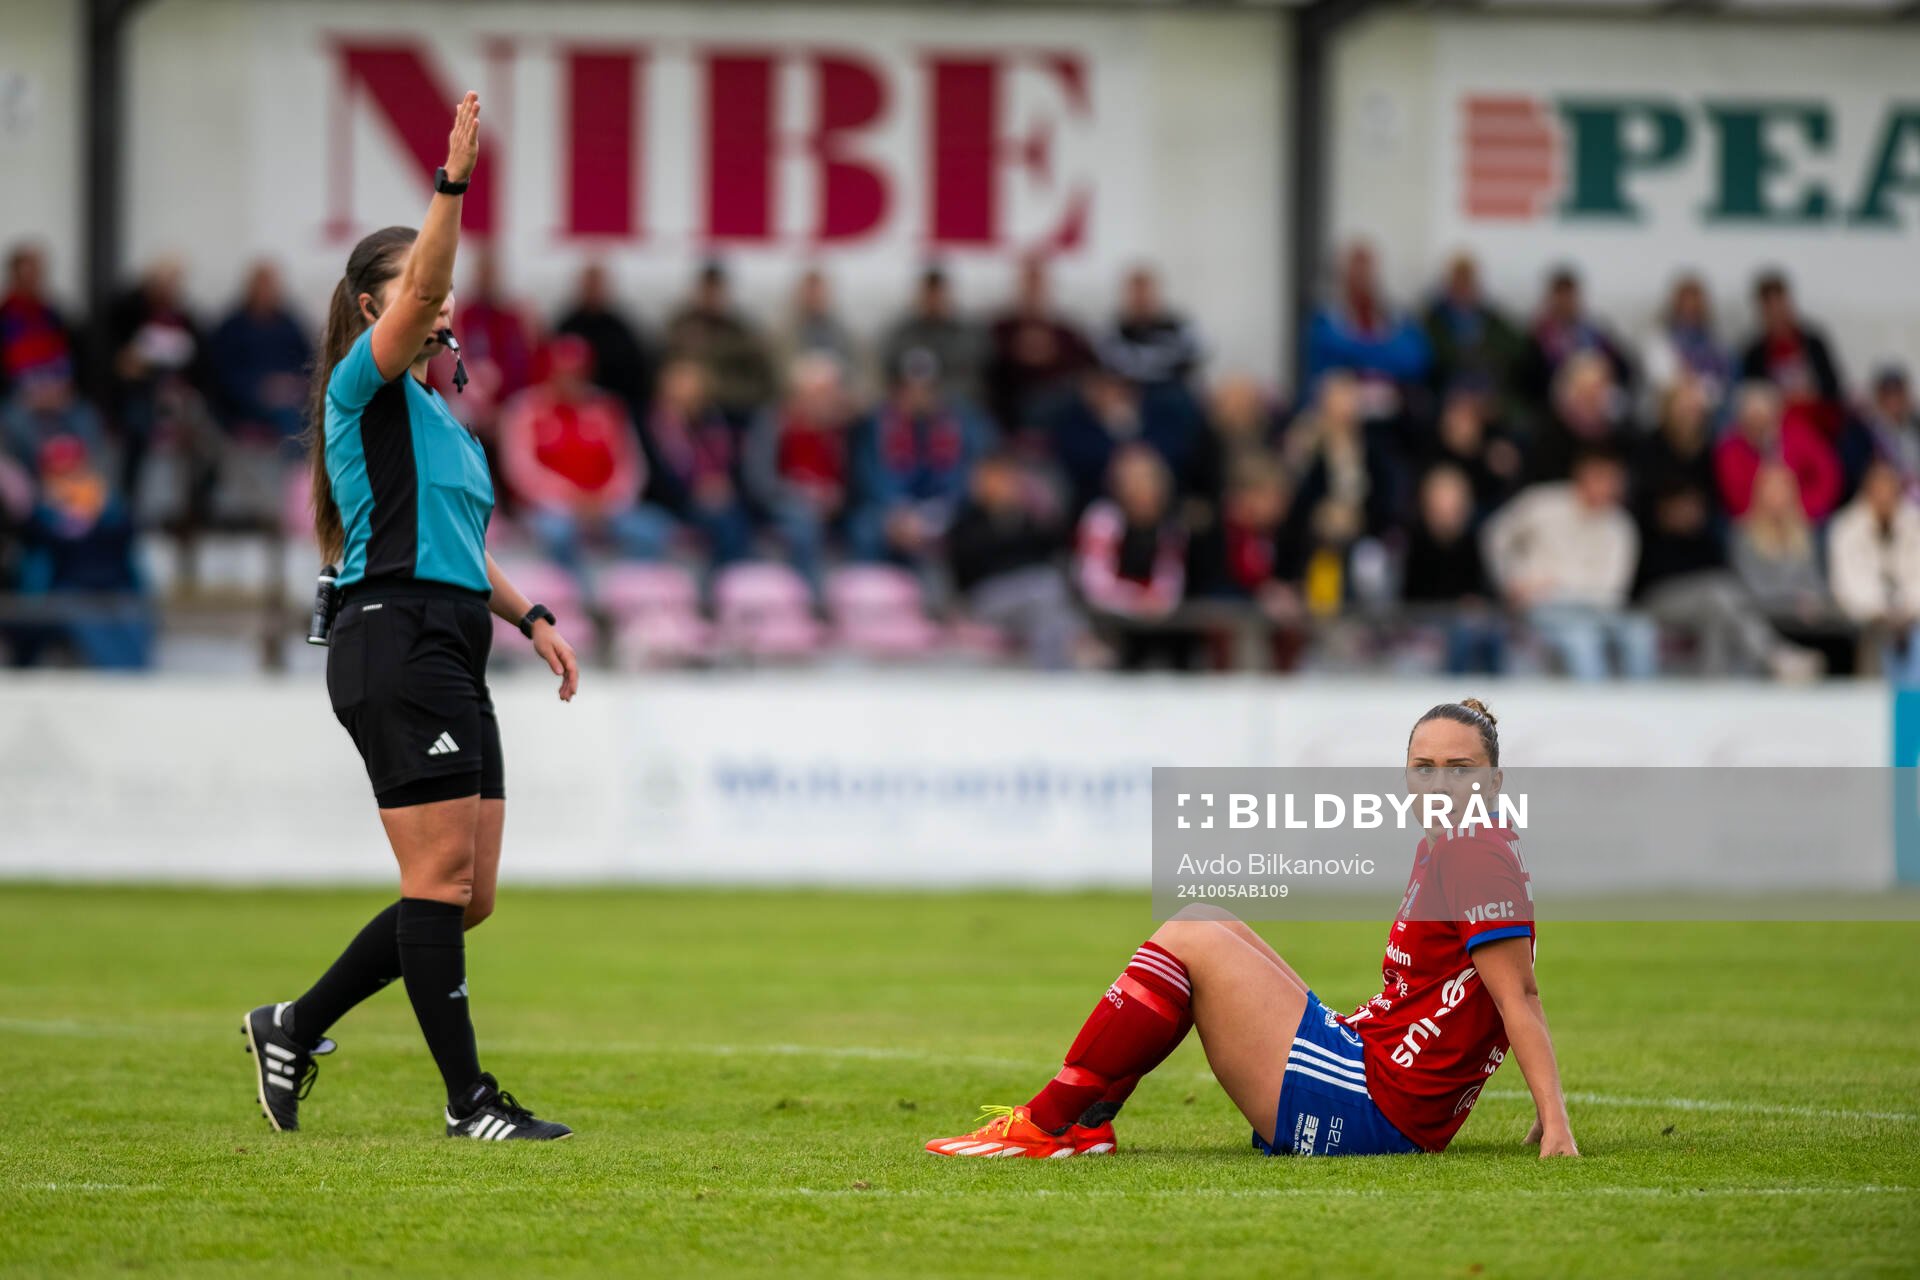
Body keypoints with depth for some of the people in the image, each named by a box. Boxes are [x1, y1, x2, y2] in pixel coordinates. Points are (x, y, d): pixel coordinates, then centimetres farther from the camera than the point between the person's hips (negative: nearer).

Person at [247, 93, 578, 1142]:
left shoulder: (440, 415, 23)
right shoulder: (363, 387, -2)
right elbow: (420, 291, -21)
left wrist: (529, 616, 18)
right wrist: (453, 181, -29)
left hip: (449, 656, 9)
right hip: (393, 642, -9)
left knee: (465, 894, 6)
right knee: (443, 875, -11)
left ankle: (295, 1027, 16)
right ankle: (469, 1099, -9)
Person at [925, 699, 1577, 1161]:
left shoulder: (1477, 854, -14)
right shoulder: (1439, 851, 14)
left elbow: (1520, 995, -19)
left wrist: (1555, 1121, -25)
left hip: (1374, 1113, -10)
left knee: (1187, 941, -9)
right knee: (1204, 924, 18)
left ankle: (1044, 1125, -4)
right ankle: (1084, 1125, 13)